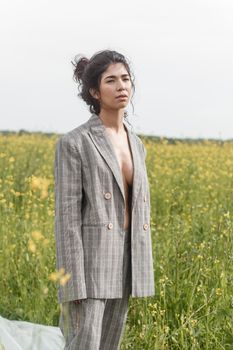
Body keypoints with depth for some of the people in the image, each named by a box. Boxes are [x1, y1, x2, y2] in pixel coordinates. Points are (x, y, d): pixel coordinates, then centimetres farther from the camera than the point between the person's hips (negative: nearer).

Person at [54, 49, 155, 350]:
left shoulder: (136, 145, 13)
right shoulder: (73, 143, -9)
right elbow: (67, 218, -12)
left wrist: (141, 274, 15)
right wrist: (74, 287, -17)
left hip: (122, 261, 7)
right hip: (89, 262, -7)